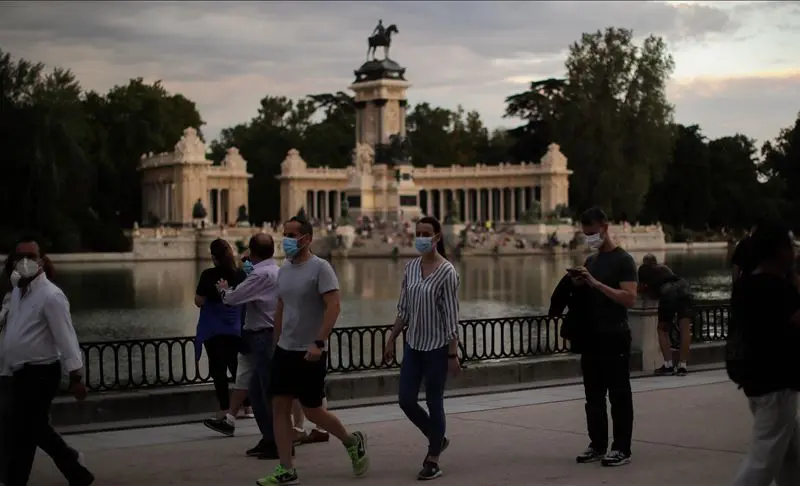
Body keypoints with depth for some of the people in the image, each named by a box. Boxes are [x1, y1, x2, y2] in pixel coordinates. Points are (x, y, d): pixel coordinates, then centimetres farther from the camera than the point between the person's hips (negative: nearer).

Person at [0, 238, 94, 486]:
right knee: (36, 430, 19)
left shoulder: (51, 296, -17)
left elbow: (66, 337, -21)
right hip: (22, 373, 9)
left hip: (39, 374, -9)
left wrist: (76, 376, -24)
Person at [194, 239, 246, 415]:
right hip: (237, 329, 4)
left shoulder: (208, 275, -13)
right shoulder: (241, 275, -1)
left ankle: (225, 409, 2)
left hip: (214, 330, -3)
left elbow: (199, 301, -9)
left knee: (218, 370, 4)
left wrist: (198, 292, 9)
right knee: (238, 367, 14)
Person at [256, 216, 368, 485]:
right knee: (279, 406, 1)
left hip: (310, 353, -7)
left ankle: (352, 441, 27)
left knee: (312, 410, 2)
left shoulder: (320, 267, -13)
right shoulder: (284, 270, 10)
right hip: (284, 350, 7)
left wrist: (318, 342, -28)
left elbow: (333, 307, -20)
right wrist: (277, 342, 17)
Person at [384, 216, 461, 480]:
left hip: (437, 347, -6)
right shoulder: (411, 267, 4)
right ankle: (437, 439, 31)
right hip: (413, 345, 6)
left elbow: (451, 316, -13)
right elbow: (404, 310, 11)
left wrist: (453, 354, -15)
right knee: (406, 400, 6)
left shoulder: (447, 272, -13)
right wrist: (391, 340, 10)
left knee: (434, 403, 3)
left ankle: (433, 461, 16)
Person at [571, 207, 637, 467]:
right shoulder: (590, 261, 15)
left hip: (615, 337, -7)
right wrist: (579, 285, 1)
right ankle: (597, 445, 17)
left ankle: (622, 449, 1)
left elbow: (630, 298, -18)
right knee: (593, 395, 10)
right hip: (591, 336, 7)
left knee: (619, 395, -3)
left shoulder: (623, 260, -8)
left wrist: (596, 283, -22)